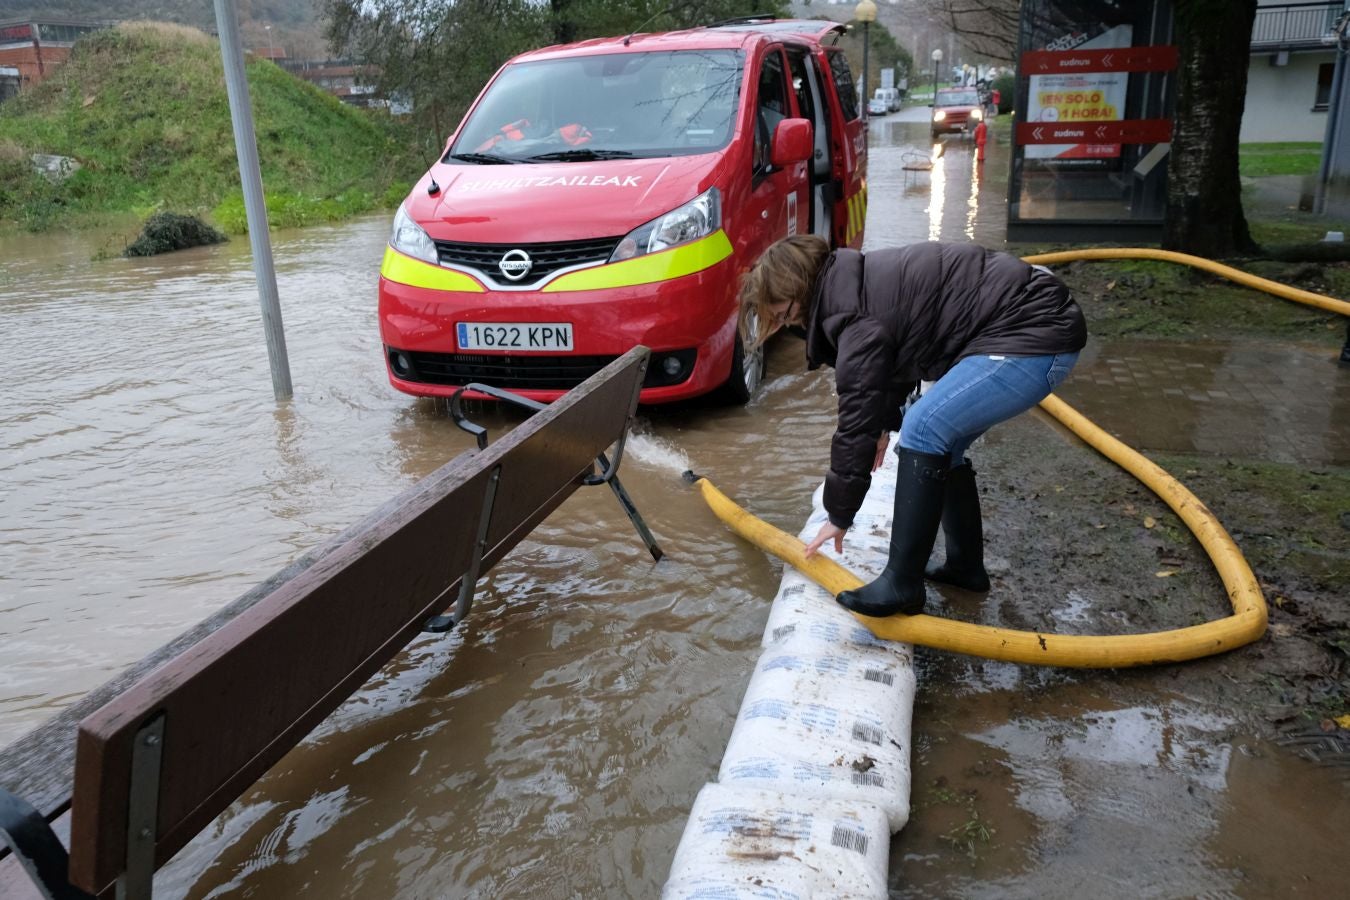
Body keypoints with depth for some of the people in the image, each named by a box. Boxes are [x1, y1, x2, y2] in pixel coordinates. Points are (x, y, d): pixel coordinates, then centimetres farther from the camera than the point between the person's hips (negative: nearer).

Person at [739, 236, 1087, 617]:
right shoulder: (858, 282, 10)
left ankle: (902, 586, -11)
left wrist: (839, 515, -3)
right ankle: (966, 566, 24)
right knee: (941, 438, 14)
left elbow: (856, 419, -14)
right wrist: (886, 422, 37)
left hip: (1036, 331, -11)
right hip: (1034, 319, 11)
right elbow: (892, 362, 29)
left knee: (923, 429, -18)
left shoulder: (855, 314, -19)